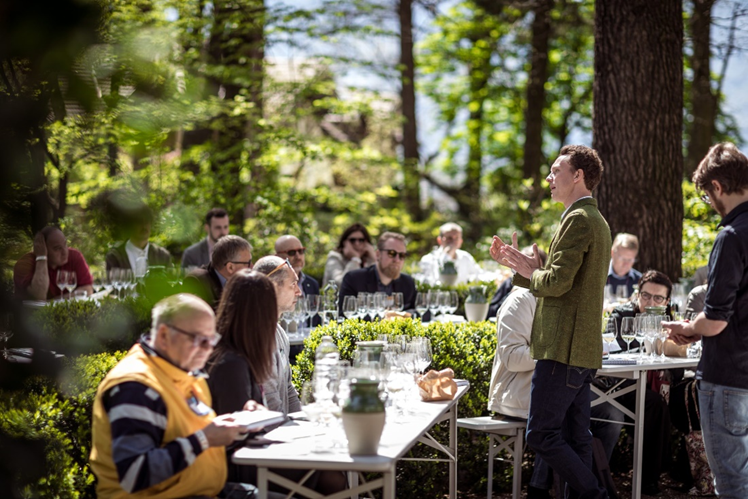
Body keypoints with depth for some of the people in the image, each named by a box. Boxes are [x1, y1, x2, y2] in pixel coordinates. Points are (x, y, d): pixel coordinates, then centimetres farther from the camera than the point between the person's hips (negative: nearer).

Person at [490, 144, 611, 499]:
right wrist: (518, 265, 14)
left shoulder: (578, 220, -13)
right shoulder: (595, 220, 21)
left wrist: (529, 272, -1)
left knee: (542, 434, -9)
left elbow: (557, 282, -21)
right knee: (574, 438, 11)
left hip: (563, 348, -11)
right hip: (583, 350, 11)